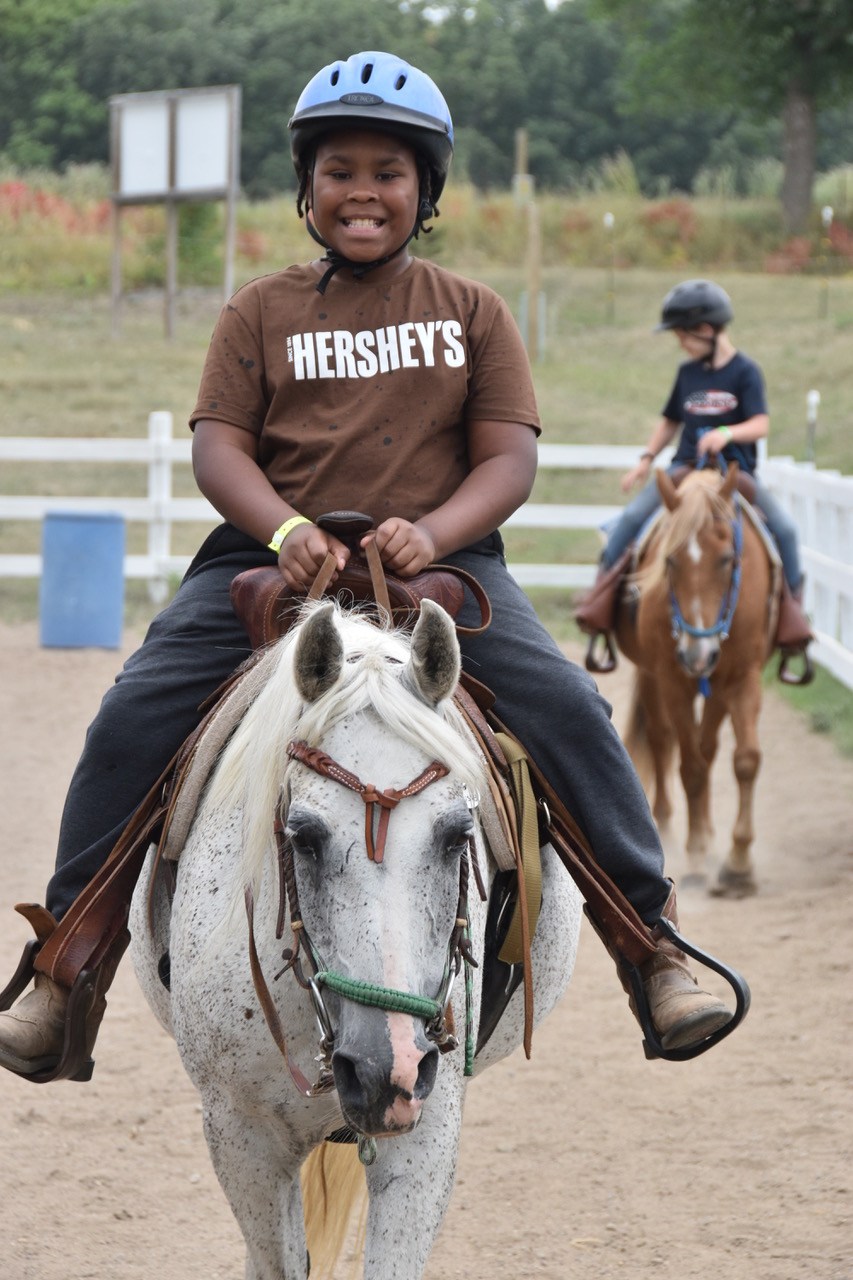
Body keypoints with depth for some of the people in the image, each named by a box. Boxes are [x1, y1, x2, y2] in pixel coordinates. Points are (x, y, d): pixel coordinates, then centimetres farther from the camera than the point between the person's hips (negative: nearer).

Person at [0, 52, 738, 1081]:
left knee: (565, 710, -22)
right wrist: (287, 530, -20)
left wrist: (431, 532, -19)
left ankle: (657, 946, -9)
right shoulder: (261, 312, 10)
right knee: (132, 719, -16)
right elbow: (219, 445, 1)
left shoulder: (472, 312, 10)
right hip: (272, 559, 1)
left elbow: (508, 459, 2)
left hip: (441, 561, -1)